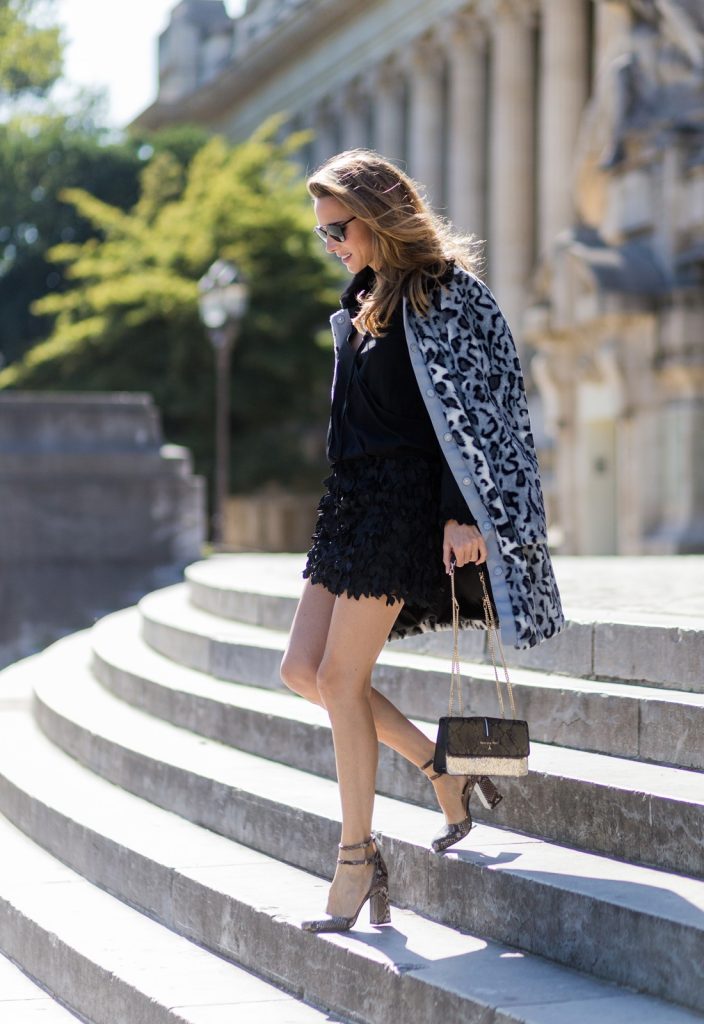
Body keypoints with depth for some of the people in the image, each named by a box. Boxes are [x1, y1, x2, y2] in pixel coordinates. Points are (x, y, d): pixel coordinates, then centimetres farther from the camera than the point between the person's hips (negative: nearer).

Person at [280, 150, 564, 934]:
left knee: (342, 678, -8)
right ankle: (440, 770, 18)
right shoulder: (364, 301, 16)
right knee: (302, 671, 5)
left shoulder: (443, 295, -9)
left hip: (403, 507, -9)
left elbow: (464, 412, -13)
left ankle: (357, 855, 3)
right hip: (353, 501, 9)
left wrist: (460, 515, -19)